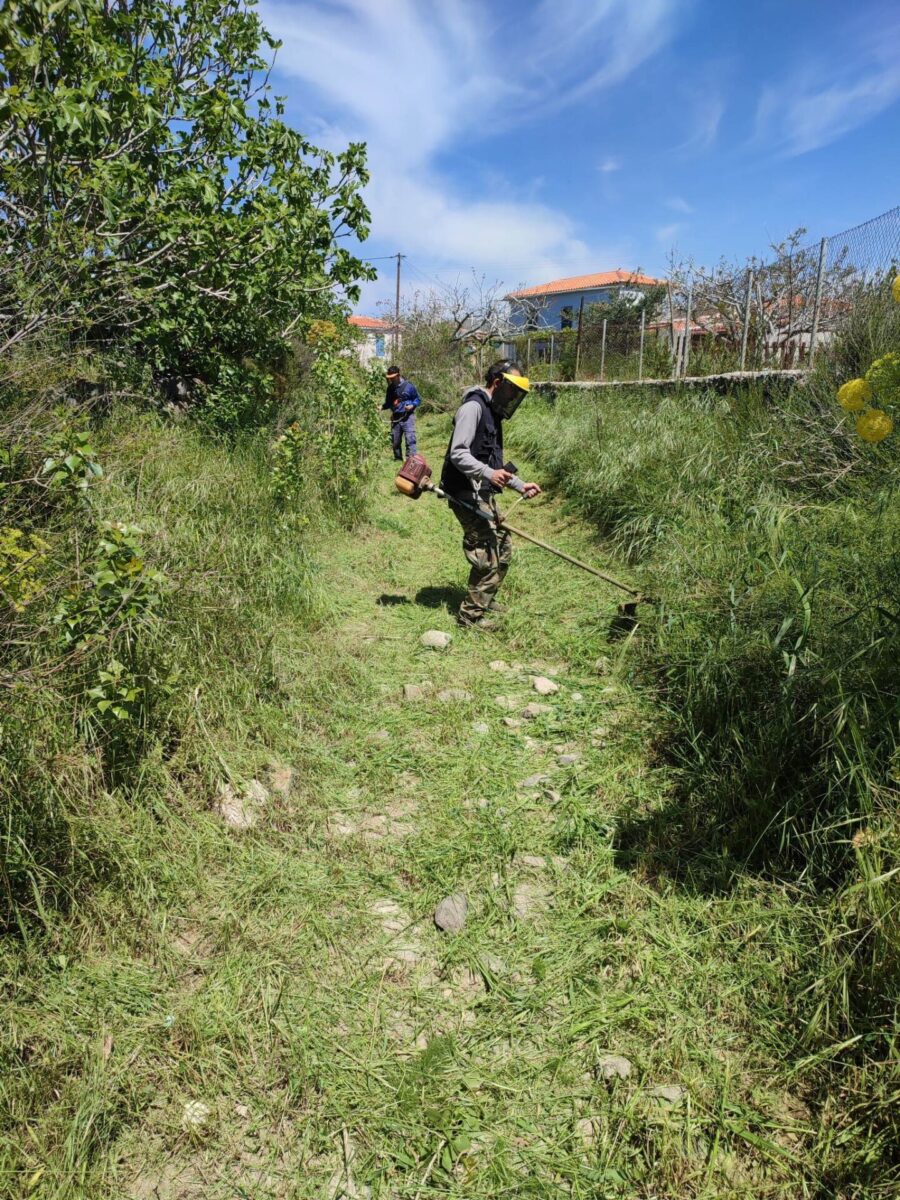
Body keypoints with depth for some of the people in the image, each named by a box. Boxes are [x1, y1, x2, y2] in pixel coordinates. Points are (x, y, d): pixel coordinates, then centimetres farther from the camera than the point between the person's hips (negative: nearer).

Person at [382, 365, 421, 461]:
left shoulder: (408, 386, -4)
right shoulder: (390, 388, 10)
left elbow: (418, 399, 3)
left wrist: (412, 405, -16)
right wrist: (382, 407, 1)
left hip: (407, 417, -5)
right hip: (395, 418, 5)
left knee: (410, 439, -14)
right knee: (395, 441, 9)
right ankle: (398, 460, 23)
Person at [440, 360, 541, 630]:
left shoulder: (492, 411, 19)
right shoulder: (473, 406, -12)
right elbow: (458, 453, -22)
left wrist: (519, 485, 19)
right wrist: (489, 474, -32)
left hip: (483, 494, 10)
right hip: (466, 494, -10)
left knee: (503, 548, 17)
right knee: (488, 556, -8)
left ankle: (484, 599, 33)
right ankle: (471, 614, 3)